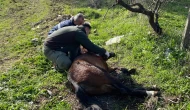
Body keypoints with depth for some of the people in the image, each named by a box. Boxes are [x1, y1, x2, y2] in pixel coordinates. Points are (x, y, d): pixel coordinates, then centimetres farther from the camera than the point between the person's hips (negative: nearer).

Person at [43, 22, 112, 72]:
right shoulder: (79, 33, -18)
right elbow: (91, 46, -19)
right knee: (66, 64, -27)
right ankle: (58, 65, 5)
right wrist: (104, 52, -8)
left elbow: (87, 45, 18)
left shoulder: (76, 29, 12)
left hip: (54, 44, 10)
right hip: (50, 49, -10)